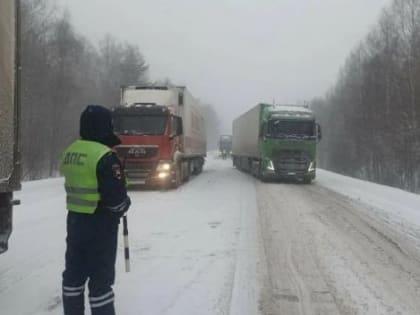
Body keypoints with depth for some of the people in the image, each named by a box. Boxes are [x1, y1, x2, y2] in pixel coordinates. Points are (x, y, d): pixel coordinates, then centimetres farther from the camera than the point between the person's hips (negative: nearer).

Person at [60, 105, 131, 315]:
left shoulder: (69, 153, 6)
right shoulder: (105, 157, -20)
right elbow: (116, 197, -21)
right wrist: (125, 204, 0)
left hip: (75, 219, 8)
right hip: (100, 223, -8)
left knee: (74, 271, 18)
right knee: (101, 276, 1)